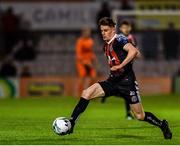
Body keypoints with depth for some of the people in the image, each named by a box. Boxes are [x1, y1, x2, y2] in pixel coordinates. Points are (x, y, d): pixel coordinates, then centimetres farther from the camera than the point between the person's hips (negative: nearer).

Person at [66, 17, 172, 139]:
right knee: (86, 93, -13)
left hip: (127, 81, -7)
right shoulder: (106, 47, 14)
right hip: (113, 81, 7)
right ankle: (71, 124, -13)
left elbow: (134, 51, -27)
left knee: (140, 116, 0)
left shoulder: (119, 39, -11)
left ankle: (162, 125, 25)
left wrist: (119, 66, -27)